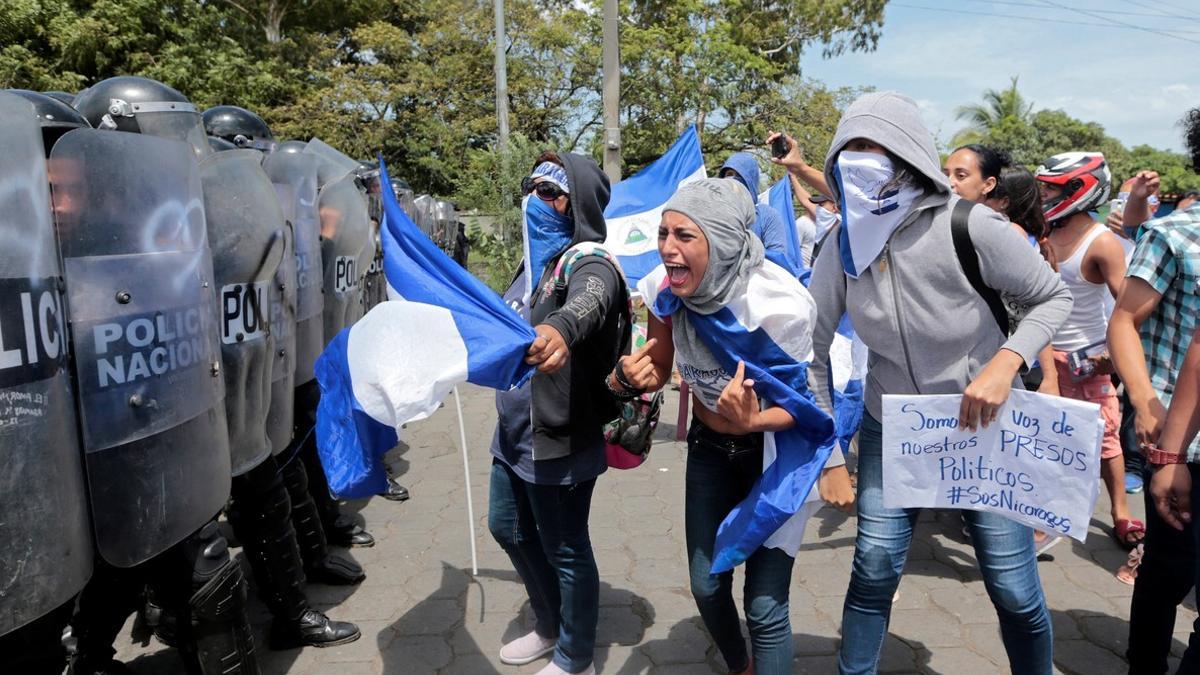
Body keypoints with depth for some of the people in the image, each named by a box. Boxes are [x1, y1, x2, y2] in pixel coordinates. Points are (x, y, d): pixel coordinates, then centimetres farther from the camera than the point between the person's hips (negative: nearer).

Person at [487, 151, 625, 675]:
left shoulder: (588, 261, -18)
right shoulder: (537, 256, 9)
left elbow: (590, 300, -44)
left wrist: (560, 329, -65)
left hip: (560, 437, -9)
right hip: (515, 429, 9)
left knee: (564, 549, 6)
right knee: (508, 528, 22)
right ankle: (550, 627, 45)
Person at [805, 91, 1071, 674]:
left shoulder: (971, 227, -20)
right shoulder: (842, 245, -9)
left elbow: (1053, 296, -6)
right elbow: (812, 349, -4)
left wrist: (1006, 363, -23)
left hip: (982, 429, -2)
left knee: (1014, 589, 6)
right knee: (872, 572, 5)